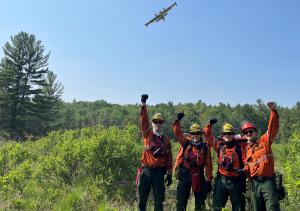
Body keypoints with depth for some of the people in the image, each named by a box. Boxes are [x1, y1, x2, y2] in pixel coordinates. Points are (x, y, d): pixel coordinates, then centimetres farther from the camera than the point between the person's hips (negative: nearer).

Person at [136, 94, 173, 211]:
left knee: (159, 198, 5)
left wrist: (169, 174, 5)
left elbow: (169, 158, 7)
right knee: (141, 196, 7)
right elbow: (144, 120, -11)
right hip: (146, 170, 0)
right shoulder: (147, 134, 3)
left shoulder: (166, 140, 5)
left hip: (159, 172, 0)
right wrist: (143, 104, -21)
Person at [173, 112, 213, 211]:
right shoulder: (186, 142, -1)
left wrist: (209, 180, -6)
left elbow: (208, 164, -4)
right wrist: (178, 120, -21)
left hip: (198, 175, 0)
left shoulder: (205, 147, -5)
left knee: (200, 200, 11)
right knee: (181, 200, 8)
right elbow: (177, 132, -7)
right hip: (184, 174, 1)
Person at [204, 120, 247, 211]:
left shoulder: (239, 149, -3)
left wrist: (244, 170, -21)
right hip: (221, 180, 2)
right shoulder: (219, 145, 2)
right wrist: (210, 124, -6)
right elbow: (207, 134, 7)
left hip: (235, 182, -1)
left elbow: (246, 164, -1)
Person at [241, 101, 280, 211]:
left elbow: (273, 126, -7)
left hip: (267, 181, -4)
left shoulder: (264, 141, 2)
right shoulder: (246, 149, 13)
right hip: (254, 182, 4)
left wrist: (273, 110, -15)